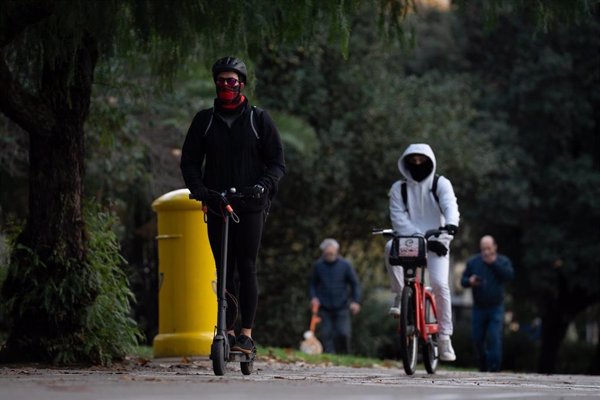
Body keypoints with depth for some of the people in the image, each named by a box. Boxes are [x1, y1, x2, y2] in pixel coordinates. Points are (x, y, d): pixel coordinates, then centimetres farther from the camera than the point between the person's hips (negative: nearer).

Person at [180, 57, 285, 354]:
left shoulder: (259, 119, 5)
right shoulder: (204, 120, 11)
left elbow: (277, 162, 4)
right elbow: (189, 160, 10)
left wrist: (263, 185, -15)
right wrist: (197, 186, -9)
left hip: (250, 206, -2)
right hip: (216, 205, 2)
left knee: (246, 268, -9)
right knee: (224, 271, 1)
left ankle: (247, 333, -10)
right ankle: (228, 329, 7)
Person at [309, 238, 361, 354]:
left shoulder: (345, 265, 0)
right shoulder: (318, 265, 3)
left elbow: (355, 284, 6)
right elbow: (312, 284, 15)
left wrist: (356, 301, -5)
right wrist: (313, 297, -3)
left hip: (341, 307, -1)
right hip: (324, 308, 1)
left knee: (344, 333, -10)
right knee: (326, 334, -5)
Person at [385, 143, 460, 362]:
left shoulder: (440, 184, 4)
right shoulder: (399, 188, 7)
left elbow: (450, 205, -16)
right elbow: (399, 219, -5)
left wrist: (451, 223, -39)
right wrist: (420, 238, -19)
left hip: (437, 241, -1)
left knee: (440, 284, -18)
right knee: (391, 247, -35)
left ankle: (444, 337, -8)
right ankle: (401, 296, -20)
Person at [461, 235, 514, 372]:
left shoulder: (503, 261, 2)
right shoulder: (473, 262, 7)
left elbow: (509, 275, -15)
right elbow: (463, 280, 7)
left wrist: (494, 263, -19)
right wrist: (469, 281, -16)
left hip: (496, 308, -3)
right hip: (479, 308, 3)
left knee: (494, 339, -13)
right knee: (477, 340, 4)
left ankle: (493, 368, -11)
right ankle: (483, 367, 22)